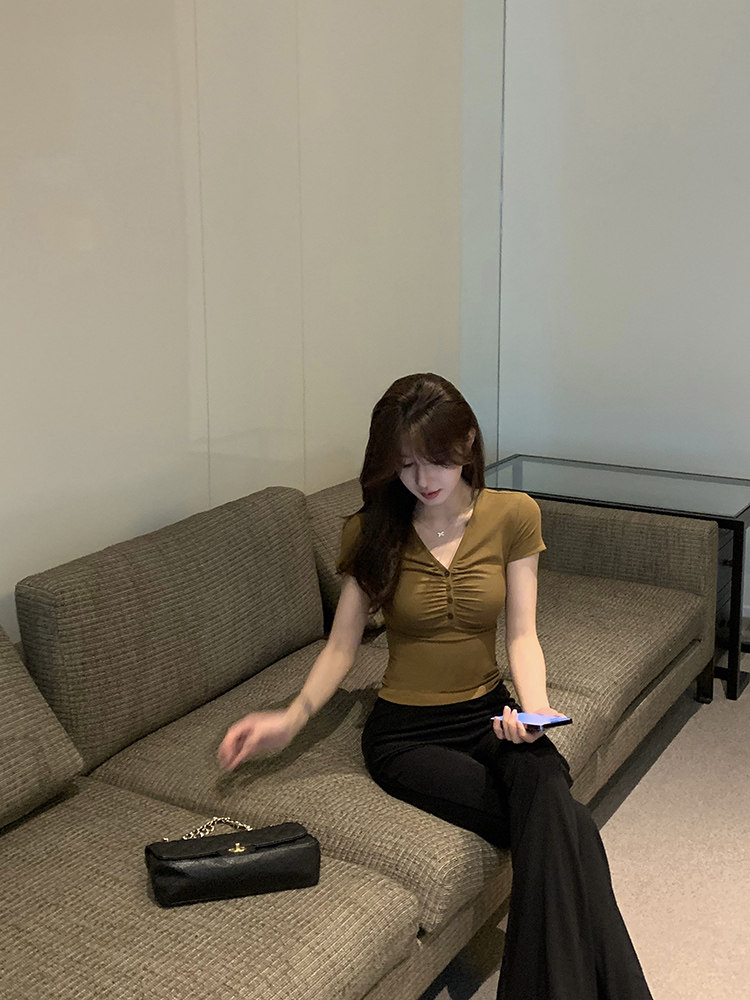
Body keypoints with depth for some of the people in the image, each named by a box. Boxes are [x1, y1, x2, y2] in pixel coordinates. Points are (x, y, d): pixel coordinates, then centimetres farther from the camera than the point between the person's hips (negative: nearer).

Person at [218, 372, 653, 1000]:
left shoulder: (513, 515, 0)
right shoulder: (373, 531, -1)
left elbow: (522, 634, -2)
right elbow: (342, 646, -1)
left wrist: (533, 706, -22)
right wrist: (292, 719, -18)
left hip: (488, 713, 2)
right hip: (405, 732, -1)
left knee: (544, 784, -33)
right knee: (558, 835, -26)